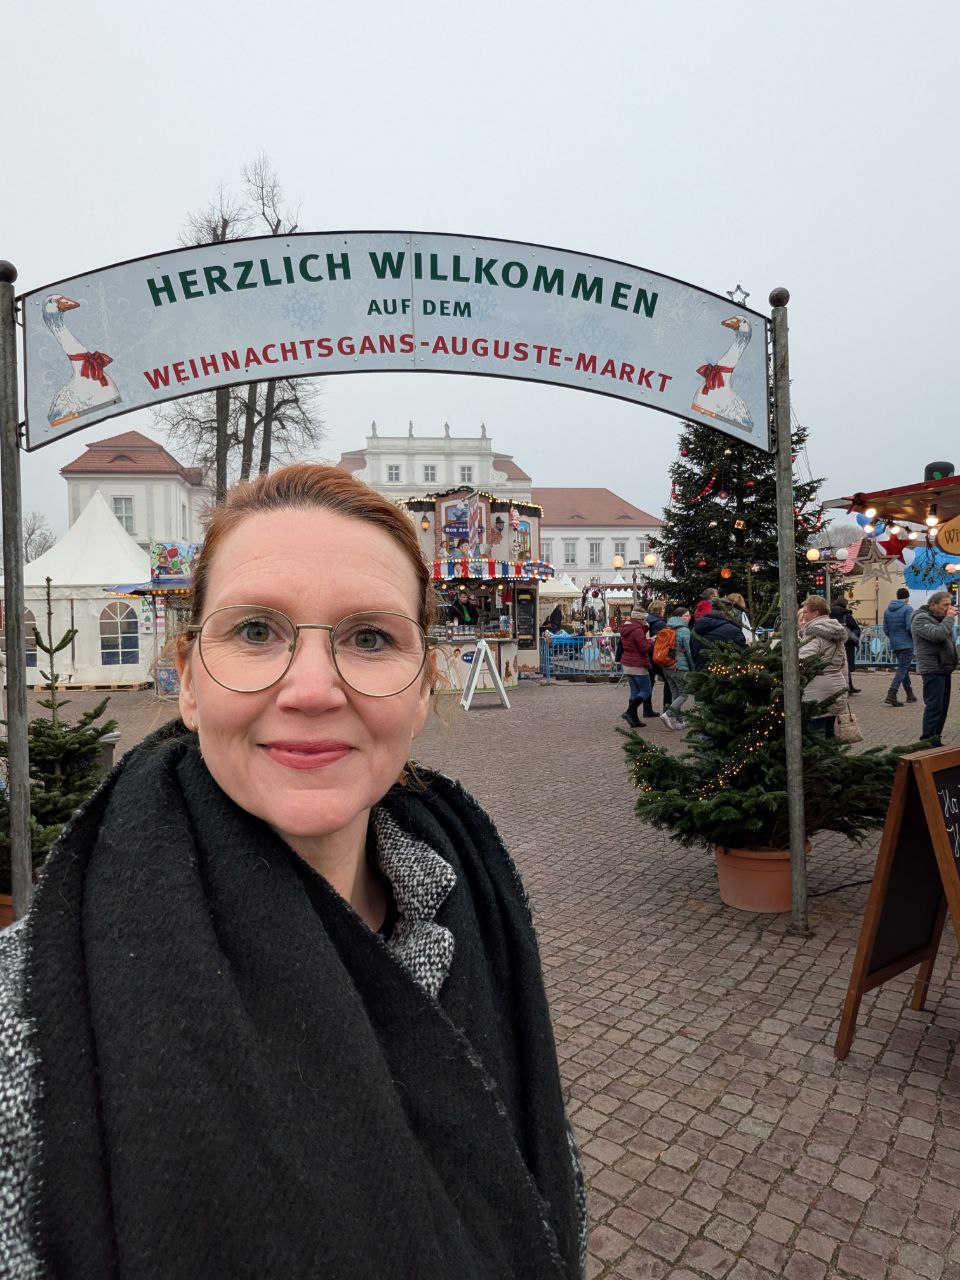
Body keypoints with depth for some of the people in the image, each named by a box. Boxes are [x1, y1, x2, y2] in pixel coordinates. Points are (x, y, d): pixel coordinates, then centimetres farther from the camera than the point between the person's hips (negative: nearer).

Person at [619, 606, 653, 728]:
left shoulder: (625, 629, 11)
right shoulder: (637, 630, -18)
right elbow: (645, 648, -19)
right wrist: (650, 641, 1)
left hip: (626, 664, 9)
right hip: (638, 665, -9)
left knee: (634, 692, 12)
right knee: (645, 691, 0)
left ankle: (634, 719, 12)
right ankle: (629, 712, -9)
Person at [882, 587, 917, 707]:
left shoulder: (887, 610, 9)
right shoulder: (907, 609, -11)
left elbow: (885, 629, 11)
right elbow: (910, 627, -17)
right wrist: (915, 638, -1)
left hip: (894, 645, 7)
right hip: (906, 644, -7)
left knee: (904, 668, 18)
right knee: (902, 669, -7)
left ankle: (909, 694, 27)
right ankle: (891, 695, -17)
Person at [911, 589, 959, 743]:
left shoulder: (938, 618, 18)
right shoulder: (921, 619, -12)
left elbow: (947, 639, 18)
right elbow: (938, 635, -26)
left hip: (943, 669, 10)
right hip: (933, 670, -10)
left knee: (943, 707, 13)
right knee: (934, 707, -11)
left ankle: (935, 739, 21)